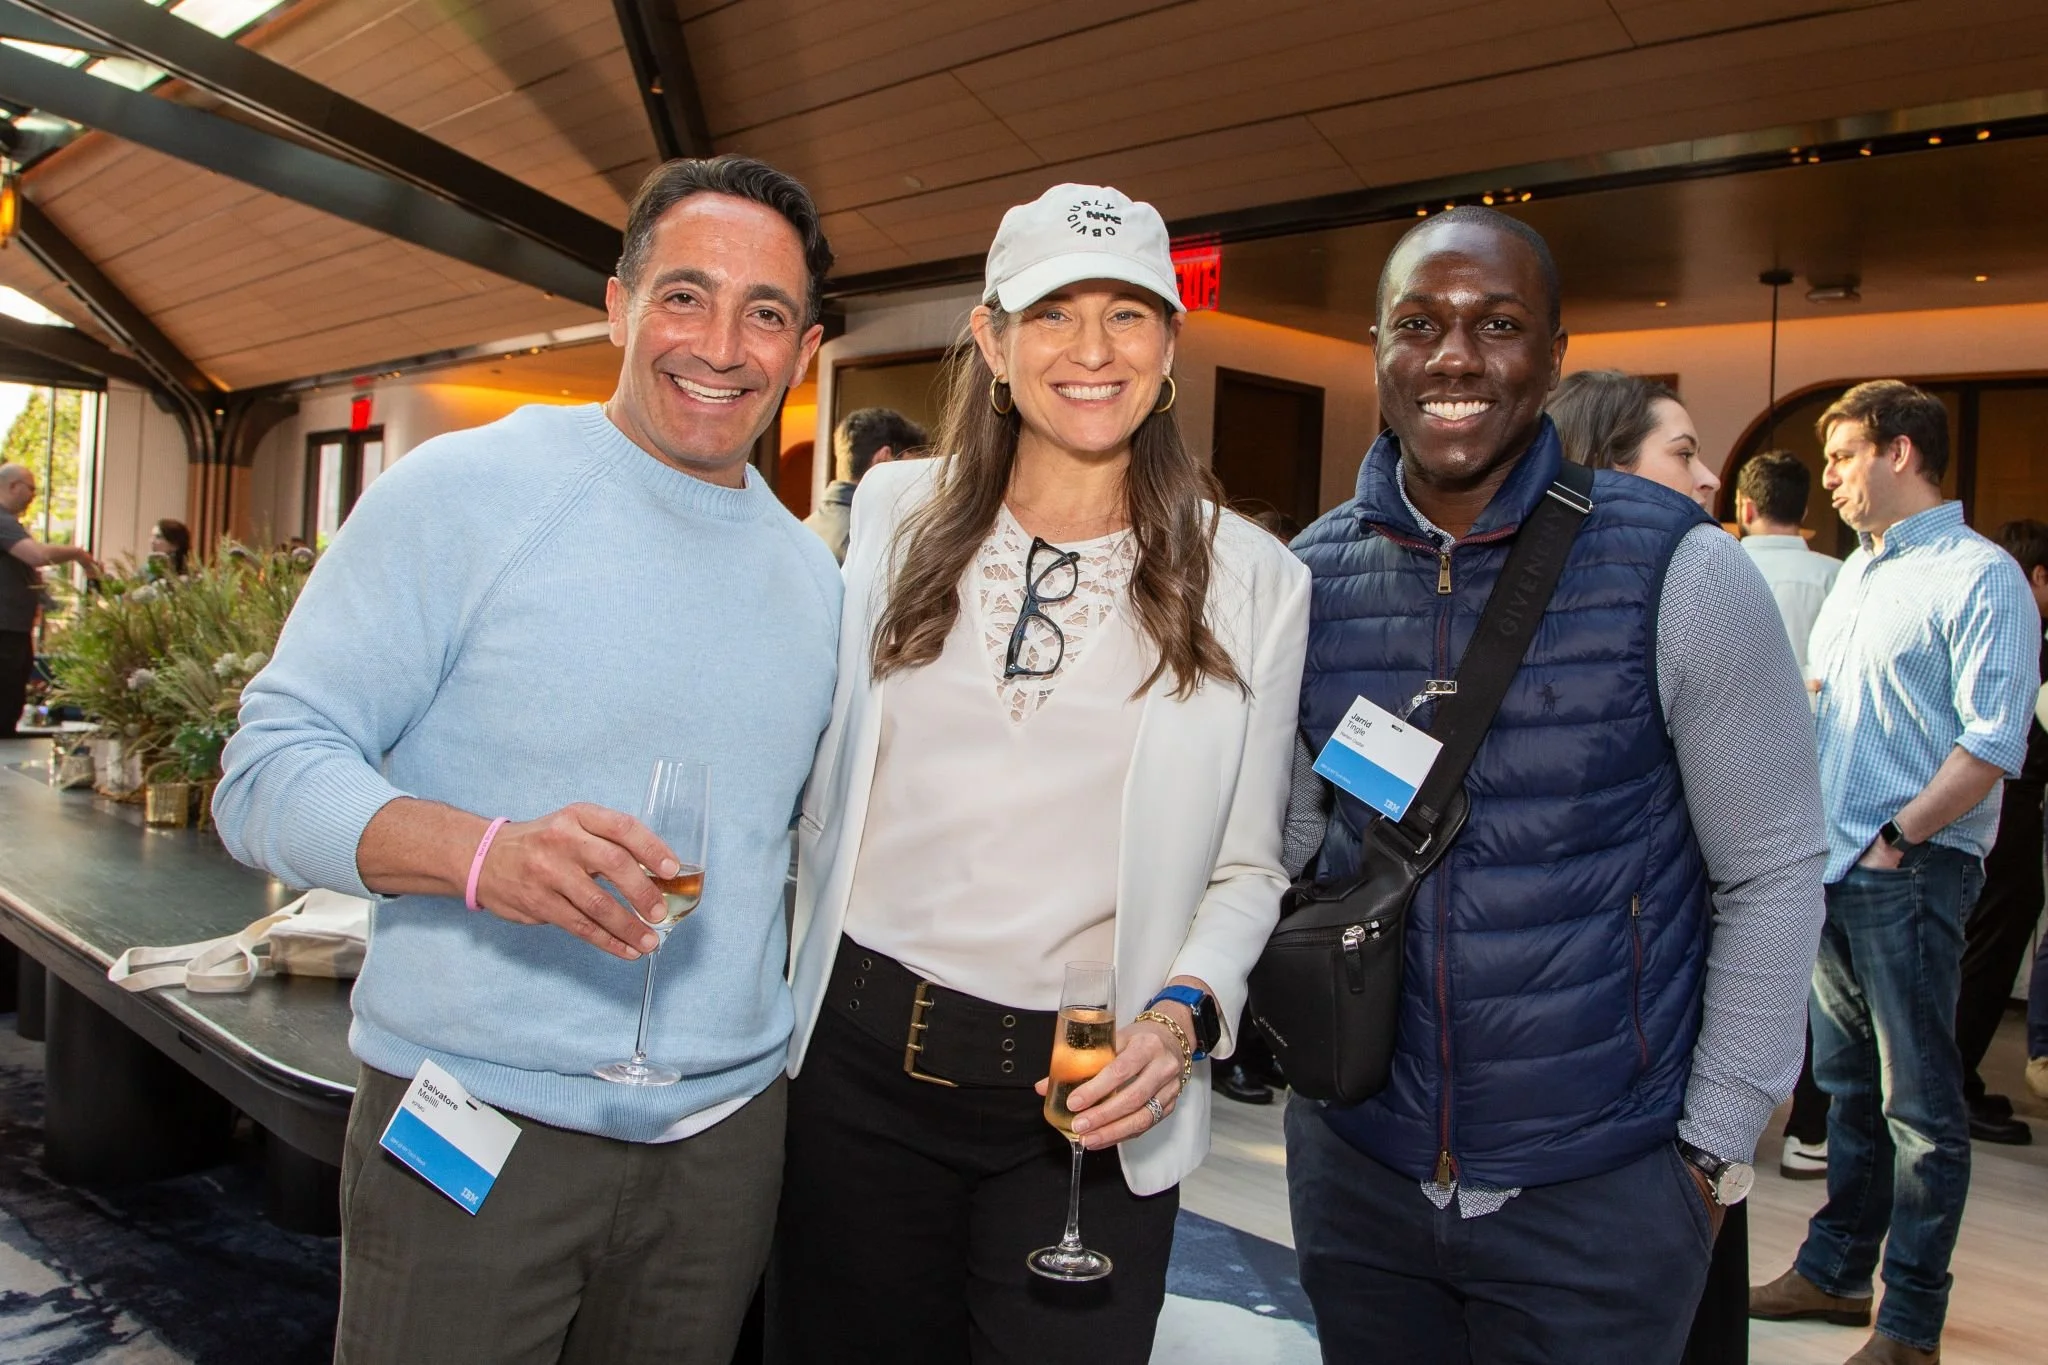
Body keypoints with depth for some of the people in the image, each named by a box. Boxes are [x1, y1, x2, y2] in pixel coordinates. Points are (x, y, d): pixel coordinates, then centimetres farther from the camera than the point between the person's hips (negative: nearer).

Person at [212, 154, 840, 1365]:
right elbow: (271, 772, -11)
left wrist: (805, 1052, 11)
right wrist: (483, 853, -29)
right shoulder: (463, 492, -8)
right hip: (472, 1125, -4)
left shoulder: (811, 575, 9)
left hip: (726, 1134, 5)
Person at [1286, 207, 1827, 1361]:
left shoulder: (1679, 571, -12)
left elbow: (1775, 876, -6)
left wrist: (1717, 1152, -4)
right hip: (1355, 1167, 3)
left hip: (1601, 1192, -3)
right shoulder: (1309, 576, -3)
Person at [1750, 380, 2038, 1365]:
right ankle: (1835, 1272, 30)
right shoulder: (1855, 573, 15)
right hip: (1835, 867, 8)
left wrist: (1894, 838, -16)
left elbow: (1992, 744, -17)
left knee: (1919, 1106, 2)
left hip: (1911, 874, -8)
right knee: (1846, 1083, 17)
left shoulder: (1980, 577, -11)